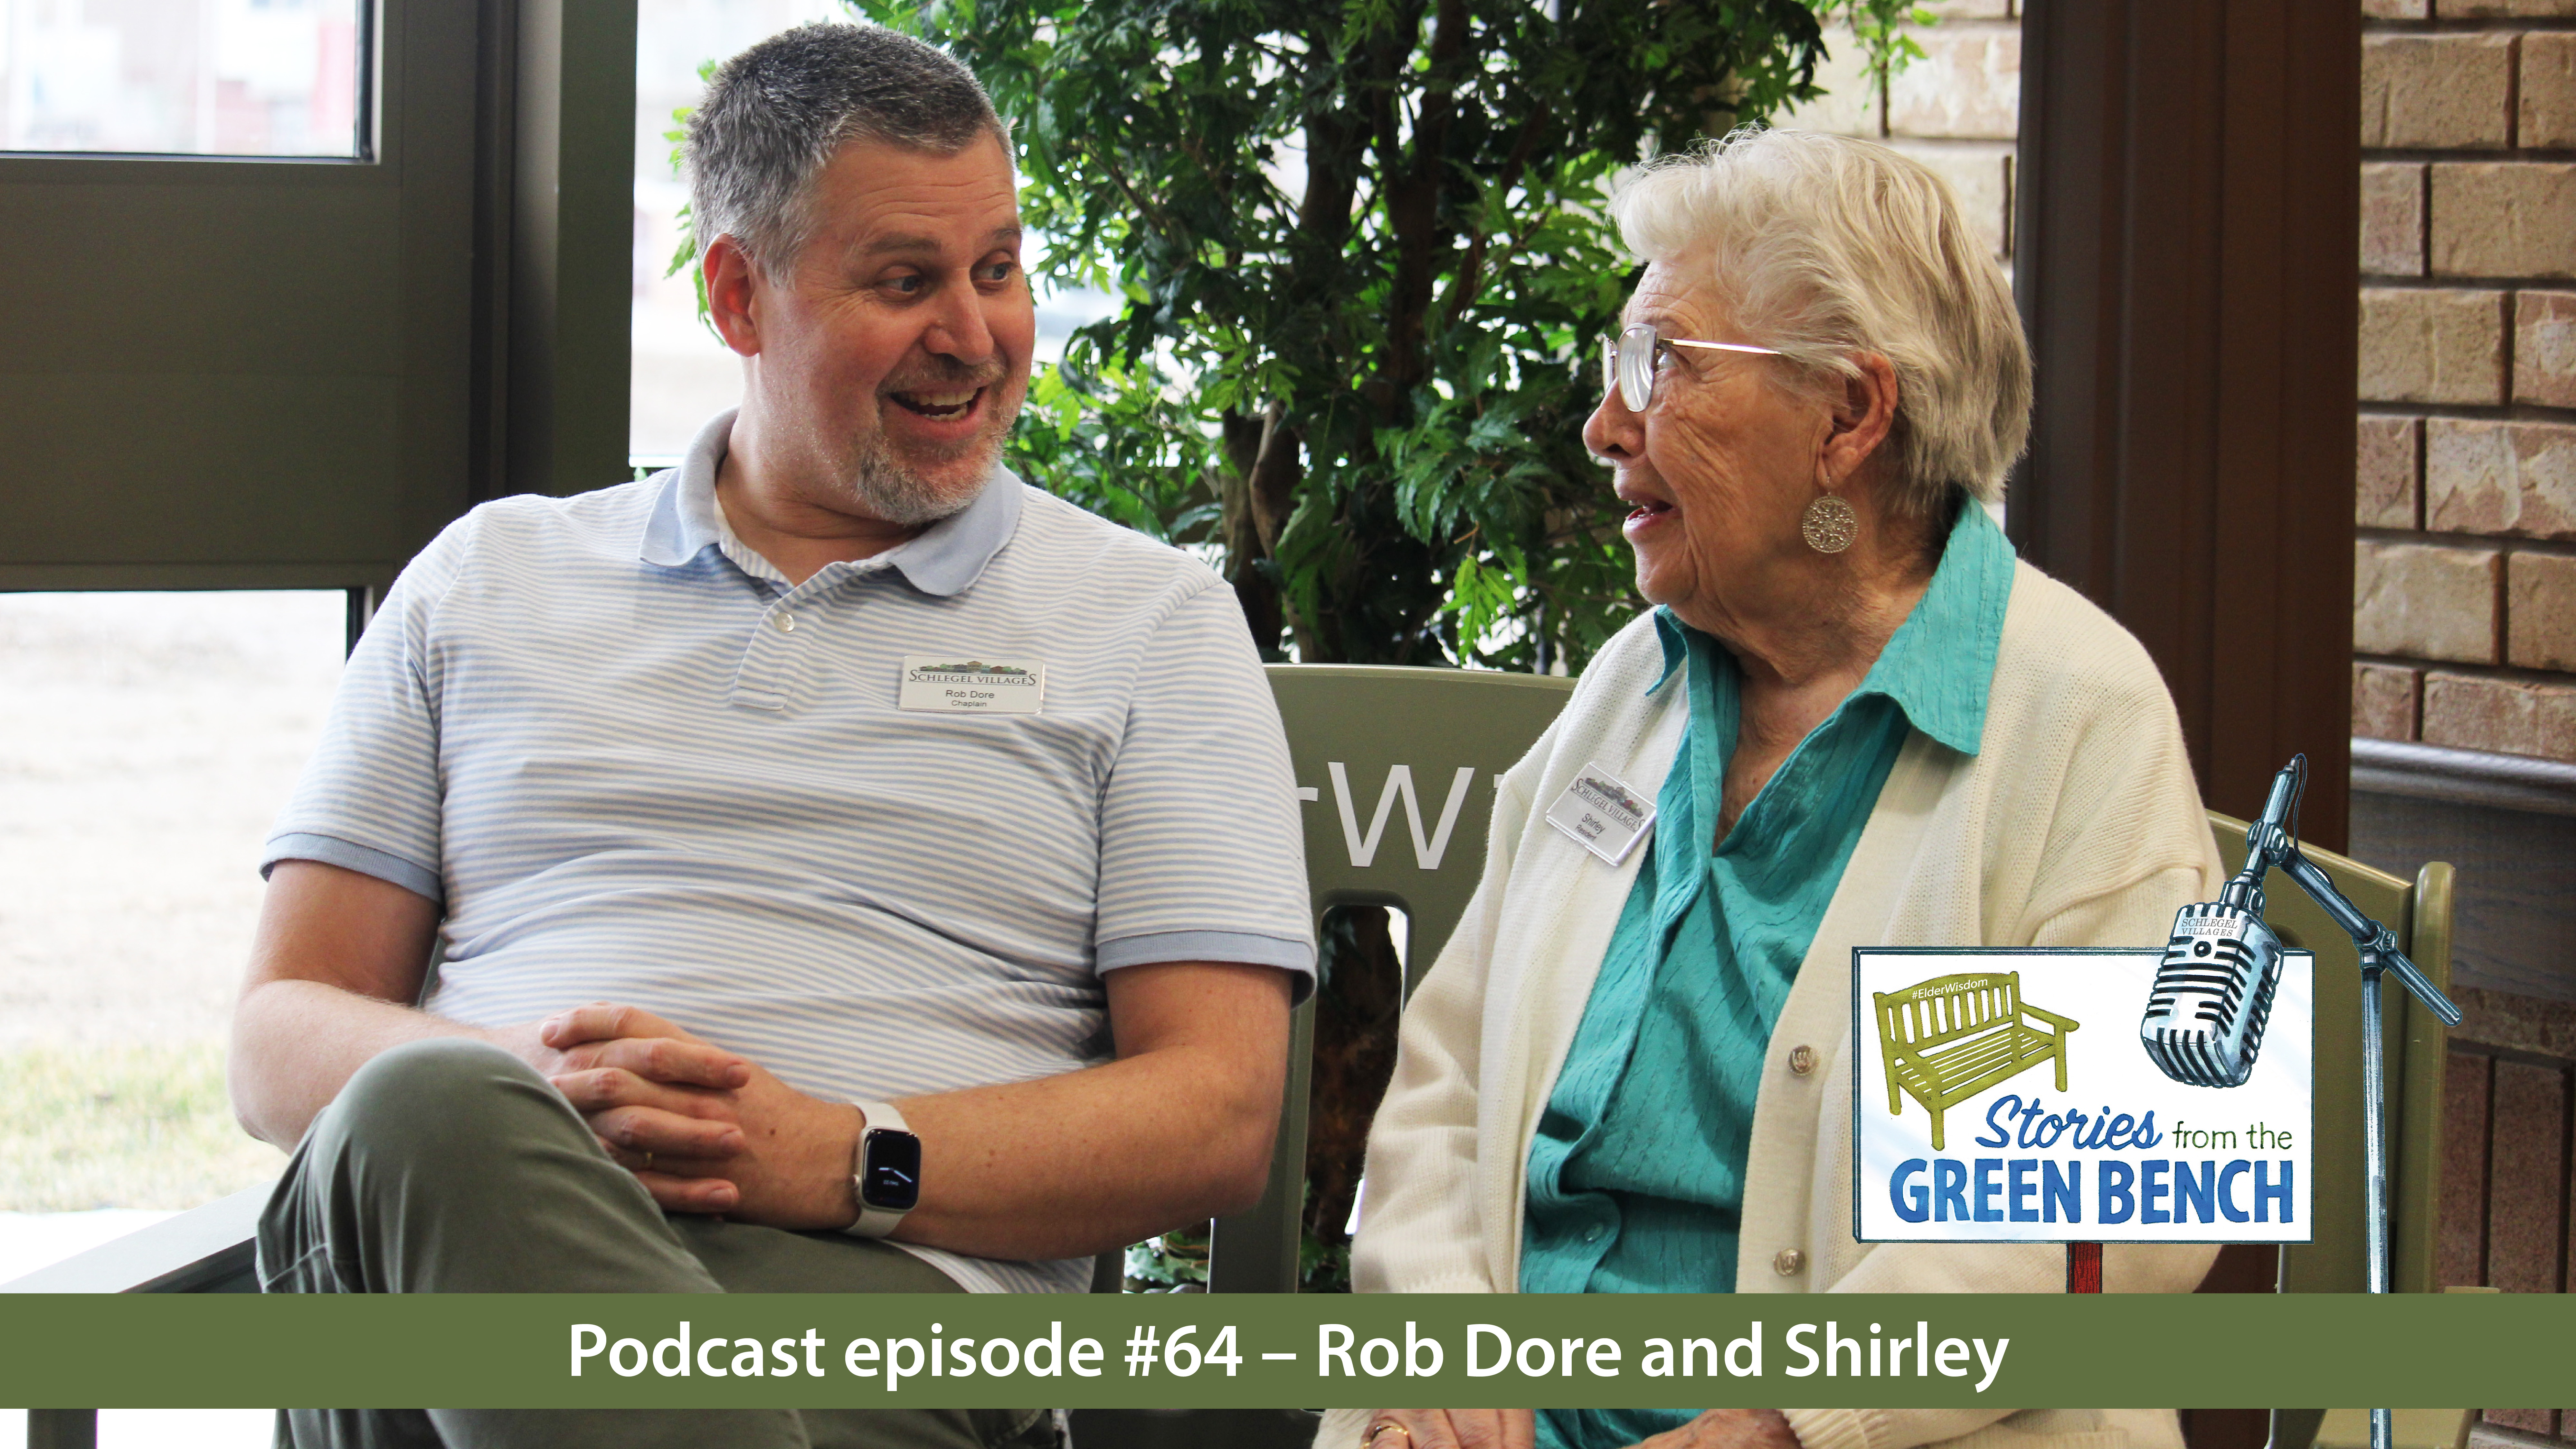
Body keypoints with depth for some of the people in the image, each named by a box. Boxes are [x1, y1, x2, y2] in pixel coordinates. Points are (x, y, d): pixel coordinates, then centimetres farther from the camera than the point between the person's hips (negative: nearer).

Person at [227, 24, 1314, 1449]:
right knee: (433, 1117, -39)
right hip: (467, 1221, 3)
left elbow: (1218, 1117, 9)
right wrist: (525, 1086, -7)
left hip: (884, 1287, -2)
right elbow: (283, 1036, 18)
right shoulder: (492, 578, 25)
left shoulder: (1153, 622, 19)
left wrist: (844, 1158, -9)